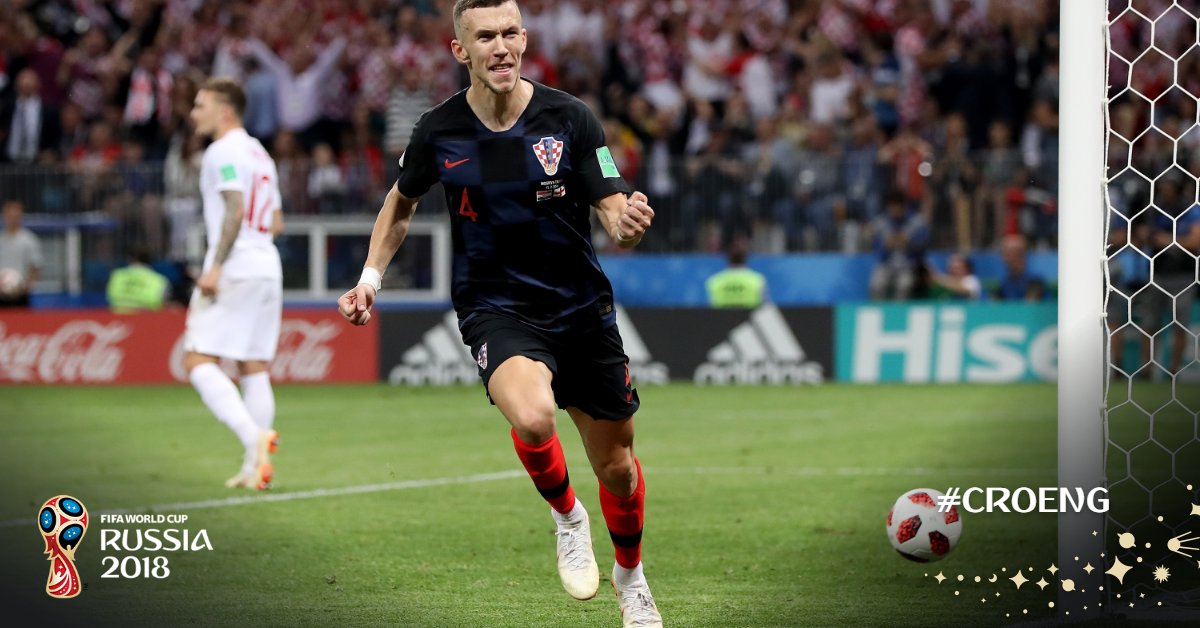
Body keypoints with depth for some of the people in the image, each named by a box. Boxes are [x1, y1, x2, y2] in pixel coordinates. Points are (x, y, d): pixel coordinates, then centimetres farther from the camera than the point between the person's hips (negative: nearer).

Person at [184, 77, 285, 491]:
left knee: (199, 360, -9)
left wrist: (216, 266, -23)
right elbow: (276, 222, 21)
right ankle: (256, 466, 7)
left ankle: (254, 436, -26)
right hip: (267, 267, 9)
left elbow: (235, 209, -20)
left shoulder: (224, 152, -8)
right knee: (254, 367, 9)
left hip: (234, 269, -9)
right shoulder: (260, 154, 20)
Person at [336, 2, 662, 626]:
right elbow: (402, 201, 14)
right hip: (496, 309, -1)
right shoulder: (438, 131, -6)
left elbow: (613, 211, -11)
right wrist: (370, 277, 5)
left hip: (580, 307, 1)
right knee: (532, 417, -33)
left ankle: (630, 574, 42)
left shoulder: (570, 119, -10)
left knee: (615, 465, 11)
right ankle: (566, 515, 0)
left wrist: (627, 222, -35)